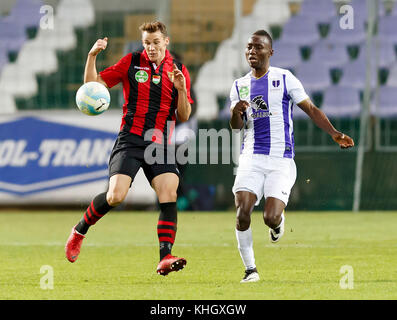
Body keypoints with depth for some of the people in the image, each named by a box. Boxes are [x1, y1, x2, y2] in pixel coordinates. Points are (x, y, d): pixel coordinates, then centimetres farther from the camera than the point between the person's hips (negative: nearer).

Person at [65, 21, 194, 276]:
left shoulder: (179, 70, 9)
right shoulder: (131, 62, 5)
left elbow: (184, 117, 9)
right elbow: (93, 84, 6)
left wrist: (181, 90, -9)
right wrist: (92, 56, -9)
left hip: (161, 144, 2)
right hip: (130, 140, -2)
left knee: (169, 194, -18)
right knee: (116, 195, -16)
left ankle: (165, 258, -20)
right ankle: (79, 231, 12)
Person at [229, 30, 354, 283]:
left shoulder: (285, 79, 3)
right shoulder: (240, 86, 12)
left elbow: (311, 109, 6)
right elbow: (236, 126, 7)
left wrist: (335, 134, -5)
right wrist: (236, 112, -16)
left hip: (281, 160, -3)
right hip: (252, 158, 3)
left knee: (270, 217, -16)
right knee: (242, 213, -16)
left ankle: (278, 220, 24)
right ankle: (250, 269, 0)